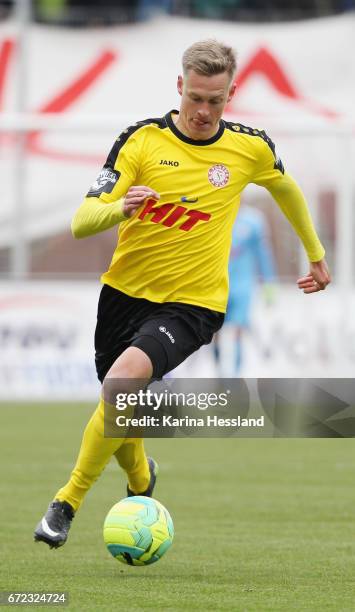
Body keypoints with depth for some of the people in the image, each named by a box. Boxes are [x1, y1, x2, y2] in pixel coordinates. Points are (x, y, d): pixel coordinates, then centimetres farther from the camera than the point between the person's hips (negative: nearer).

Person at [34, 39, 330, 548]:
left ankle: (67, 503, -19)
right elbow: (81, 224, -13)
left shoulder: (251, 148, -3)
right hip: (125, 291, 2)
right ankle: (141, 480, 50)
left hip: (193, 302, -2)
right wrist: (121, 208, -35)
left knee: (124, 377, -30)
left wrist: (316, 253, 31)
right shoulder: (141, 140, -8)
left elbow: (286, 188, 21)